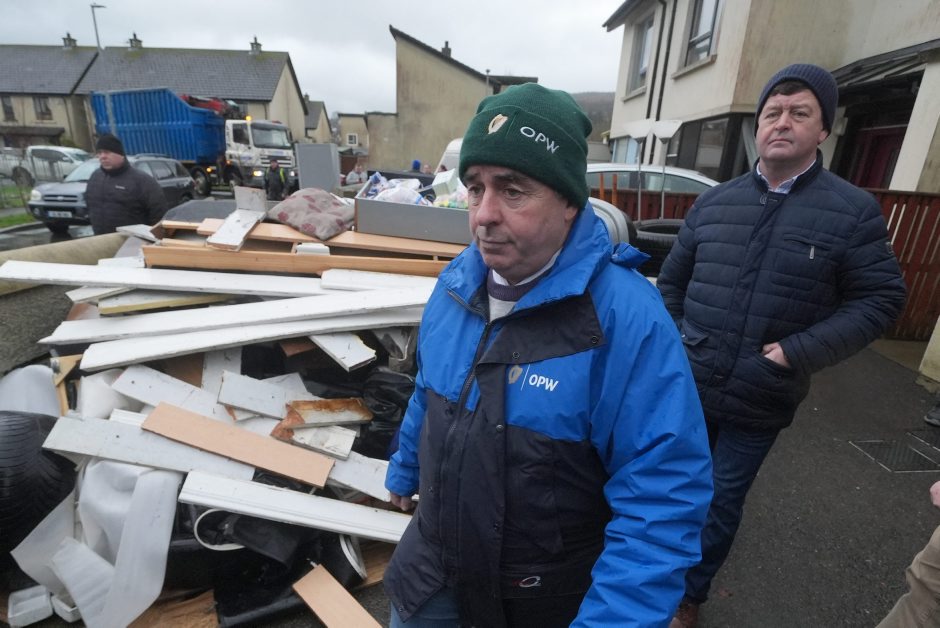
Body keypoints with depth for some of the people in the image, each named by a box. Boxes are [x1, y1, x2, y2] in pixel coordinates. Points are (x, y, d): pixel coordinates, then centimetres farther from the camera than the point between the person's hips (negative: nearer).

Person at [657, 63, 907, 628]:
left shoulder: (854, 211, -6)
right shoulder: (714, 202, 3)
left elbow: (881, 299, -5)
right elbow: (672, 280, 9)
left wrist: (800, 352, -17)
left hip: (760, 401, -2)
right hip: (686, 387, 3)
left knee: (722, 503, 14)